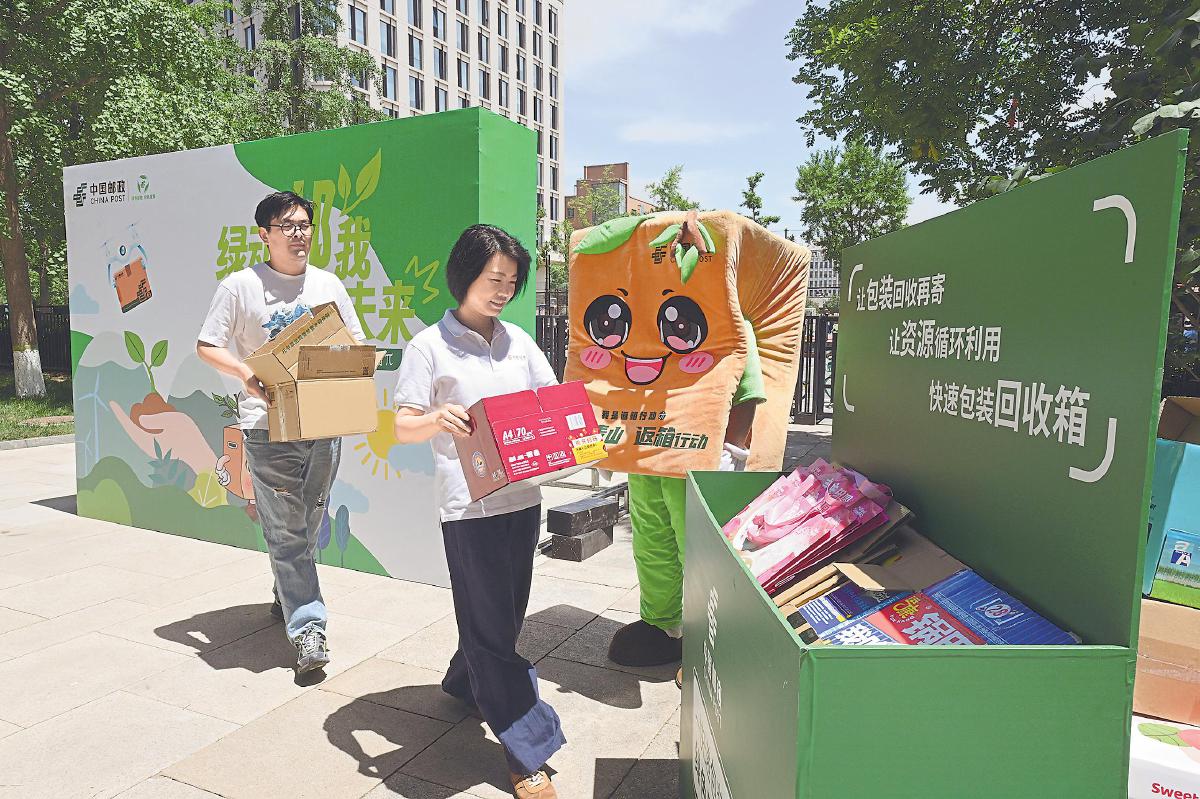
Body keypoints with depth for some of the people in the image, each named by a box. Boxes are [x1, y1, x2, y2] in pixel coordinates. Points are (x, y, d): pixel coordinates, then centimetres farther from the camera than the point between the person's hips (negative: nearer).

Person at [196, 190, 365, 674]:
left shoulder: (329, 285, 10)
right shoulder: (240, 285, 0)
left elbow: (355, 342, 17)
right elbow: (206, 346, 2)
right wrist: (246, 375, -16)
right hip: (269, 426, -3)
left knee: (310, 525, 15)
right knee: (285, 531, -4)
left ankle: (287, 595, 38)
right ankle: (307, 626, 2)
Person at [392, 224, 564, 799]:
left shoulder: (519, 342, 11)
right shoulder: (429, 346, -4)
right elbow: (403, 429, -7)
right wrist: (437, 418, -28)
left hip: (523, 496, 6)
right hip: (469, 504, -6)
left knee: (505, 613, 18)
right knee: (493, 626, 1)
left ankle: (466, 684, 46)